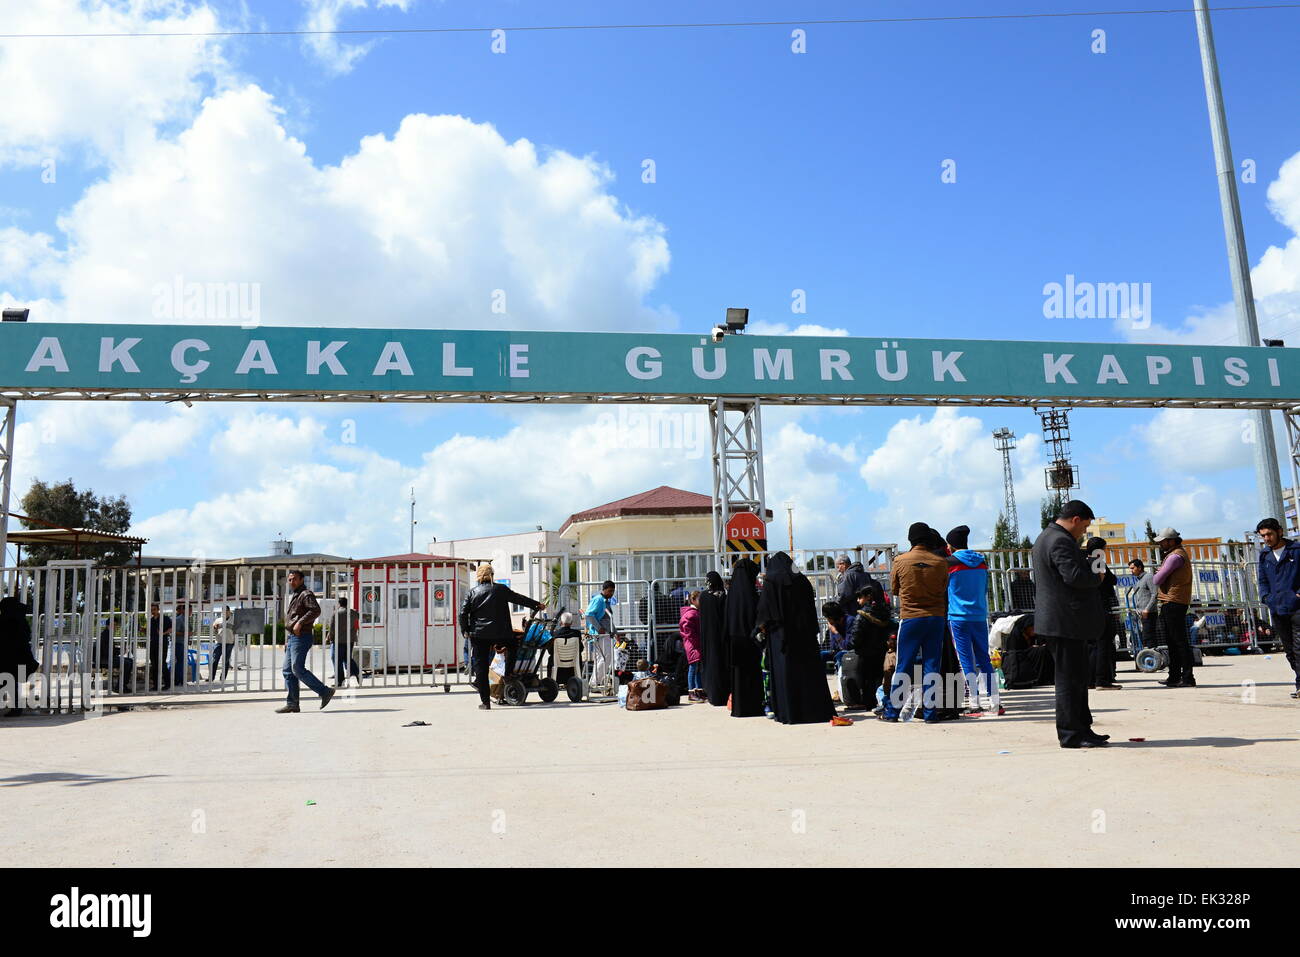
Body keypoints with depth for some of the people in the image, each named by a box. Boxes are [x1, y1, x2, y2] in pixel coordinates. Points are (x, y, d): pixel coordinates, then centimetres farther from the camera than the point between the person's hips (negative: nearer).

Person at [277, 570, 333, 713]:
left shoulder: (306, 594, -7)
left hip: (301, 637, -10)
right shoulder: (293, 596, 24)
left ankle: (325, 692, -9)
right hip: (292, 637, 10)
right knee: (288, 671, 6)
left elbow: (315, 610, -25)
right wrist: (287, 641, 24)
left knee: (298, 669, -15)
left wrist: (300, 622, -26)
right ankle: (291, 704, 8)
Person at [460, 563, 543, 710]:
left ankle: (485, 702, 4)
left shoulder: (471, 592, 3)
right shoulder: (501, 589, 2)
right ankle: (508, 676, 22)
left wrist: (465, 630, 10)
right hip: (500, 633, 0)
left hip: (478, 635, 0)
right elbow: (519, 598, 11)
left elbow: (463, 613, -3)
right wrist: (537, 604, 23)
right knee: (513, 644, 30)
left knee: (481, 667, 5)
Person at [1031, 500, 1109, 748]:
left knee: (1077, 675, 16)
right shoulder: (1060, 540, -16)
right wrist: (1097, 578, -7)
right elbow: (1074, 576, -27)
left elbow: (1038, 579, 26)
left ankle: (1082, 729, 23)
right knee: (1069, 677, -5)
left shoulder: (1045, 537, 19)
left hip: (1056, 620, 11)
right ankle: (1071, 734, 1)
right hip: (1066, 622, -11)